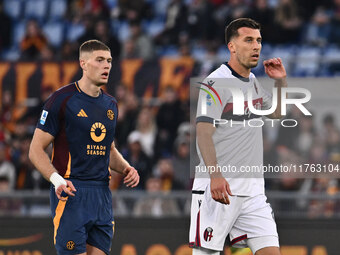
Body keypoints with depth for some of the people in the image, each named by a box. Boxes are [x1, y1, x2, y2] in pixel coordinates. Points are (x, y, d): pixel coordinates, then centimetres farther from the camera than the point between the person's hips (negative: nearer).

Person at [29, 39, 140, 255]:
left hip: (102, 194, 7)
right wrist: (57, 179, -22)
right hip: (71, 191, -7)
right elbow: (36, 150, -7)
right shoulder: (63, 99, -6)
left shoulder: (110, 104, 15)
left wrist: (126, 169, 8)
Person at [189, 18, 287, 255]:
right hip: (219, 185, -8)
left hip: (253, 188, 8)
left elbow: (277, 113, 33)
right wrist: (215, 175, -29)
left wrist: (281, 81, 15)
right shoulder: (217, 82, -9)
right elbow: (203, 132, -16)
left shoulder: (253, 82, 16)